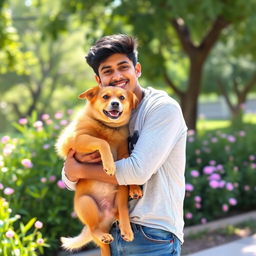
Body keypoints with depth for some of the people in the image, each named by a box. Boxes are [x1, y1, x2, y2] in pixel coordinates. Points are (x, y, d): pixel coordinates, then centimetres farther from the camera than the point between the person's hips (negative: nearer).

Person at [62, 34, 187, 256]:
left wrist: (80, 169, -9)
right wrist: (76, 161, -13)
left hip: (153, 235, -6)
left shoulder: (163, 108, -9)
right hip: (113, 234, 6)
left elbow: (139, 171, -20)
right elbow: (72, 182, 10)